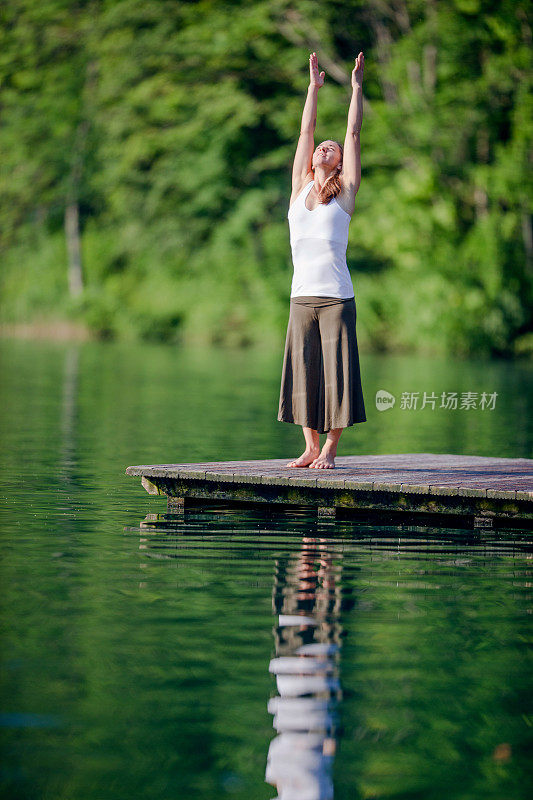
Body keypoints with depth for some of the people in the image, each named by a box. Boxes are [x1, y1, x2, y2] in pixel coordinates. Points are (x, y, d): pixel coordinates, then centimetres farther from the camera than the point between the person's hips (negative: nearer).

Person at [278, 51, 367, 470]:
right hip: (302, 297, 4)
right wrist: (314, 87, 22)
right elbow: (306, 132, 19)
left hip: (337, 298, -4)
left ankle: (330, 449, 3)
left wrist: (357, 86, 12)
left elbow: (354, 134, 6)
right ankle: (311, 448, 11)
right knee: (303, 370, 4)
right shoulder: (301, 188, 13)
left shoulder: (345, 191, 5)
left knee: (336, 369, -3)